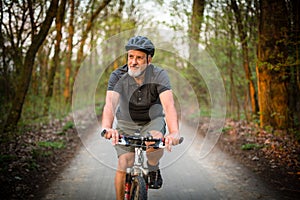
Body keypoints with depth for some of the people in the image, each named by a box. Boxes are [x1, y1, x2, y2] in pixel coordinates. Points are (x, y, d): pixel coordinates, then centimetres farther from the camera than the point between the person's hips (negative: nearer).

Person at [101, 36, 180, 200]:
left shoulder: (159, 75, -24)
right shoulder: (118, 76, -22)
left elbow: (169, 105, -38)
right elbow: (110, 103, -38)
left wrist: (174, 132, -56)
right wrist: (107, 128, -59)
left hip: (153, 120, -1)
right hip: (126, 123, 1)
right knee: (123, 166, -9)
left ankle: (154, 169, 1)